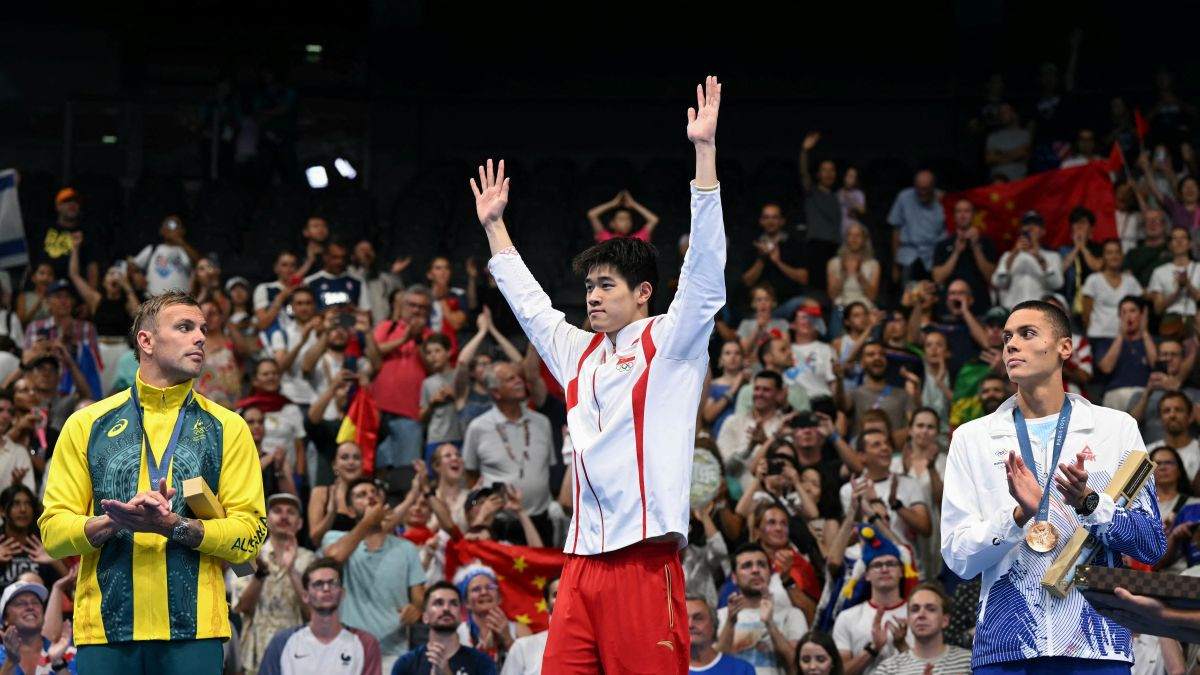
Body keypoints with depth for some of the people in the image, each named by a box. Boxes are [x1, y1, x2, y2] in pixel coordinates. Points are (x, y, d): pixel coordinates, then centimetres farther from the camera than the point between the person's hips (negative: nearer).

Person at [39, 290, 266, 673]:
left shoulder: (227, 428, 10)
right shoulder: (87, 425, 10)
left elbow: (251, 535, 1)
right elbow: (53, 530, 5)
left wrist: (174, 525, -13)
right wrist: (113, 522, -13)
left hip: (194, 629, 0)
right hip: (104, 627, 0)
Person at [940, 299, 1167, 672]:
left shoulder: (1117, 427, 5)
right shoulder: (972, 437, 7)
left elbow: (1152, 545, 2)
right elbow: (957, 556, 0)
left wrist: (1088, 503, -14)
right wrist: (1020, 514, -16)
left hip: (1097, 644, 0)